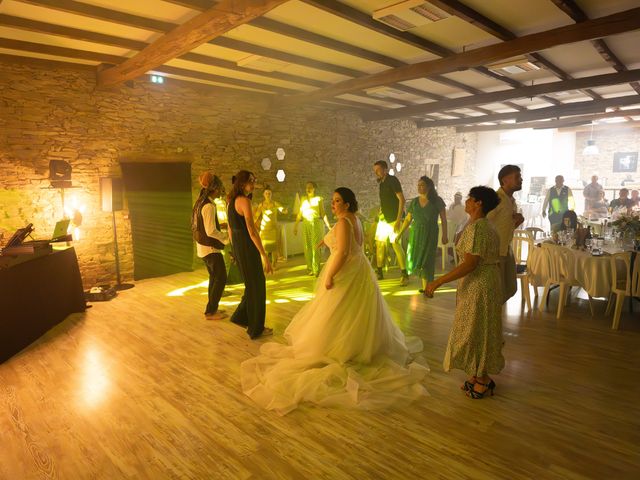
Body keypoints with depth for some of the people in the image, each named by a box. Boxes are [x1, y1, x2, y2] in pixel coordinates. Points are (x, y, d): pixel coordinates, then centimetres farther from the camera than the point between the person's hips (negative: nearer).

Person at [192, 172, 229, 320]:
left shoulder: (200, 202, 8)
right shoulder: (209, 205, -21)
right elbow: (211, 231, -24)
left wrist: (220, 225, 13)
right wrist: (227, 237, -11)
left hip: (203, 246, 9)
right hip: (210, 248, -9)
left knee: (214, 277, 18)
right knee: (221, 278, -1)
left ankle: (212, 308, 26)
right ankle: (210, 311, 5)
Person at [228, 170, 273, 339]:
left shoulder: (231, 202, 12)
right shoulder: (244, 201, -16)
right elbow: (252, 231, -22)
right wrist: (265, 256, -21)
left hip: (237, 247, 9)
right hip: (248, 248, -9)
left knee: (252, 285, 22)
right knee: (256, 287, 5)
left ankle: (240, 317, 29)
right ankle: (256, 329, 17)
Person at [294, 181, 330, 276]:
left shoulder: (319, 199, 1)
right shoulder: (304, 199, 11)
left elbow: (323, 213, -1)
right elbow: (300, 214, 13)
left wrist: (328, 225, -9)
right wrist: (295, 226, 12)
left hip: (317, 224, -4)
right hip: (306, 224, 4)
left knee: (316, 247, -8)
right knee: (307, 247, 3)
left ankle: (316, 270, -4)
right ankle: (310, 268, 12)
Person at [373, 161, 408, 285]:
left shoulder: (393, 180, -11)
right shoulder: (381, 182, 12)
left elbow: (402, 199, -17)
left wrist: (398, 220, -22)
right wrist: (381, 212, 11)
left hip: (394, 219, -8)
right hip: (383, 218, 8)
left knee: (396, 244, -10)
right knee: (379, 243, 9)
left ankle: (404, 274, -2)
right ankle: (379, 272, 19)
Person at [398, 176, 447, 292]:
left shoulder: (437, 201, -3)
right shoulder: (414, 202, 5)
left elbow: (443, 219, -3)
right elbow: (408, 219, 7)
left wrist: (444, 235, -9)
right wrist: (399, 233, 4)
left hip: (430, 234, -3)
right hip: (415, 233, 3)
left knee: (427, 260, -1)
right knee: (413, 258, 0)